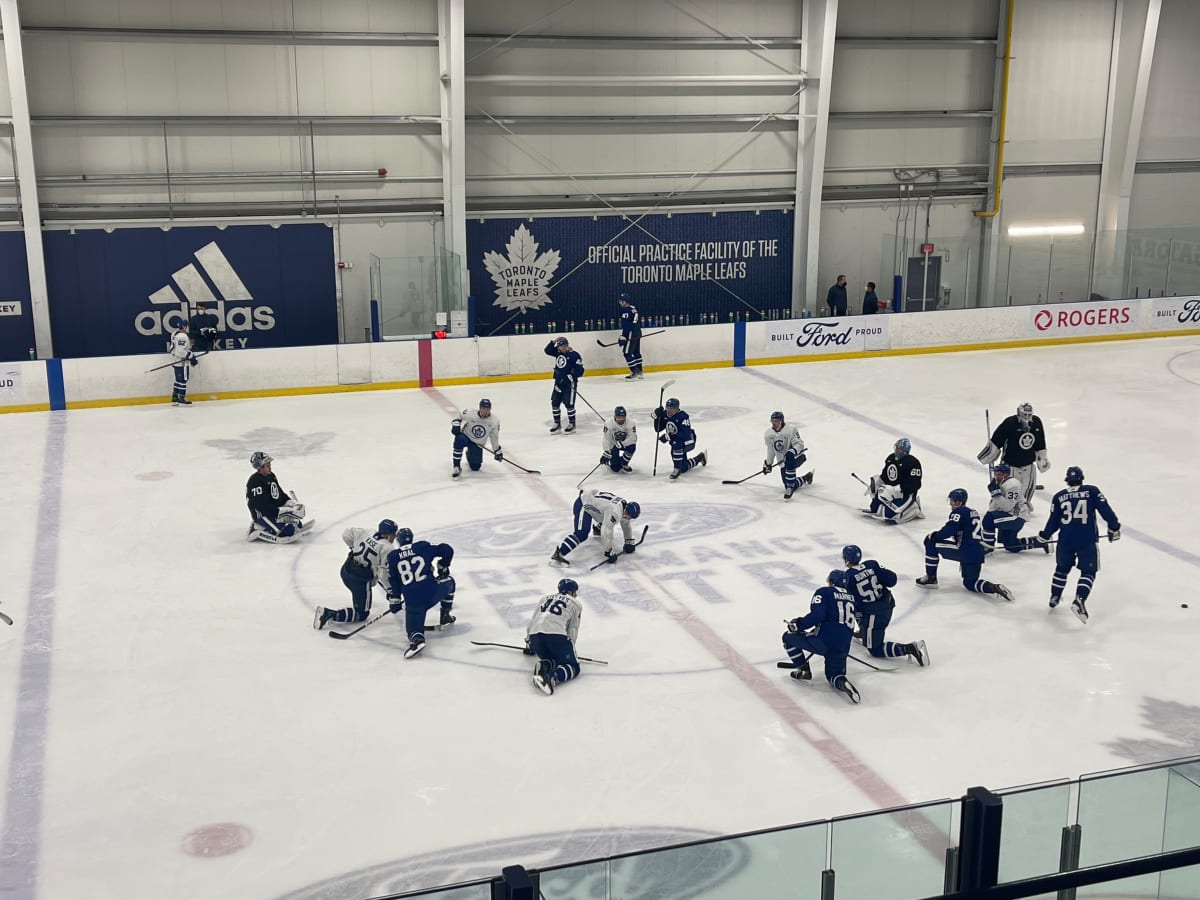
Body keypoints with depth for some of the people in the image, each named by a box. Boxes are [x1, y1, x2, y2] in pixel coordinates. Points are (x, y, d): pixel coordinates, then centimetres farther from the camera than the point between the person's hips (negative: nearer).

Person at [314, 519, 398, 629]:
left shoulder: (367, 532, 2)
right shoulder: (386, 549, -16)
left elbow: (347, 534, 11)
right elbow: (384, 574, -18)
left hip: (345, 570, 8)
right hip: (360, 580, -8)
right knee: (362, 614, 3)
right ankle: (331, 614, -14)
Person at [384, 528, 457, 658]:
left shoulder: (392, 557, 8)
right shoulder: (424, 547, 7)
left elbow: (392, 581, 10)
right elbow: (447, 550, 6)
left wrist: (394, 601, 20)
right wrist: (443, 568, 21)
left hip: (412, 600, 0)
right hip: (433, 592, 1)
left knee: (413, 627, 9)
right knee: (449, 581, 31)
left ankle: (417, 639, -28)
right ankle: (445, 617, 31)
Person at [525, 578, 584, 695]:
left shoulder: (546, 598, 32)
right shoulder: (576, 604, 20)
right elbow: (573, 629, 14)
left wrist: (529, 644, 46)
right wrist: (569, 649, 25)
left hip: (535, 635, 5)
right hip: (556, 635, -5)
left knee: (552, 659, 27)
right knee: (572, 667, 5)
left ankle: (543, 665, -9)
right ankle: (552, 678, -26)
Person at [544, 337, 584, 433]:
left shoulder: (574, 355, -13)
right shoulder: (558, 353, 7)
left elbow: (579, 370, -15)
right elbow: (548, 350, 10)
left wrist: (571, 377, -23)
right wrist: (553, 342, -3)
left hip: (569, 383, -7)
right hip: (558, 383, 7)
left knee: (569, 403, -4)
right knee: (554, 403, 7)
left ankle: (572, 424, 11)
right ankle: (557, 424, 19)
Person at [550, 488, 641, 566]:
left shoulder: (626, 505, -3)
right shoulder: (614, 511, -31)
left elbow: (626, 524, 16)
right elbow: (606, 533, -33)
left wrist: (629, 542, 14)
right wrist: (608, 552, -27)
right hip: (582, 505, -10)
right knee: (582, 534, -26)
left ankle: (598, 529, 56)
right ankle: (558, 554, -34)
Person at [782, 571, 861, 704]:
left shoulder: (824, 592, 1)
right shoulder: (850, 598, 19)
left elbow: (817, 615, -14)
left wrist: (798, 624, -3)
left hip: (824, 640, -6)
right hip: (843, 647, 6)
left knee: (788, 637, 13)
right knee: (833, 675, 24)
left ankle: (803, 671, 14)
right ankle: (842, 683, -11)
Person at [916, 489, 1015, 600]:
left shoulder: (958, 512, -6)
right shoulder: (973, 512, 22)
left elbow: (948, 531, -17)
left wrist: (933, 535, 2)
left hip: (965, 550, -9)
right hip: (978, 553, 9)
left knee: (930, 542, 3)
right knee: (970, 583, 25)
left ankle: (931, 578, 6)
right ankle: (994, 587, -3)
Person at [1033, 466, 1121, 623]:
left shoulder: (1059, 497, 5)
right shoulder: (1092, 491, 0)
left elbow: (1053, 522, 8)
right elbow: (1106, 510, -4)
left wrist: (1043, 537, 22)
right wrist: (1114, 528, 8)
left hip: (1065, 541, 3)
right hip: (1088, 541, -2)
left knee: (1062, 568, 24)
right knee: (1088, 572, 5)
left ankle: (1054, 598, 33)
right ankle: (1079, 601, -14)